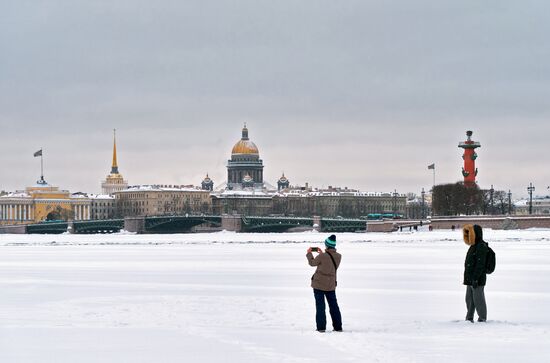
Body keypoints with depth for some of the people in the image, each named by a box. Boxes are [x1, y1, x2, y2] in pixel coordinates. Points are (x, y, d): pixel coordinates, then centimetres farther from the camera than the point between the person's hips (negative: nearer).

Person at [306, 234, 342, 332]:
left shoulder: (322, 256, -20)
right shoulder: (338, 256, -5)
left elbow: (312, 263, -3)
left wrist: (309, 253, 14)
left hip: (319, 284, -4)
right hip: (331, 285, 4)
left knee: (320, 306, 3)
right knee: (333, 305, 14)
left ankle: (321, 327, 0)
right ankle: (338, 327, 16)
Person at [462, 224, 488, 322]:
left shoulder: (481, 247, -15)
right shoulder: (474, 246, 17)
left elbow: (480, 264, -21)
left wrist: (475, 278, -24)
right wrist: (469, 278, 22)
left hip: (478, 280, -10)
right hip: (470, 279, 10)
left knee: (478, 299, -6)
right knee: (469, 299, 15)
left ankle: (482, 319, 0)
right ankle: (469, 318, 23)